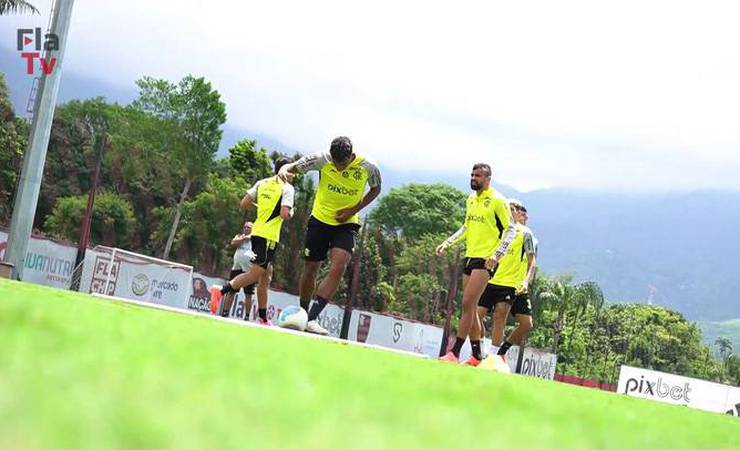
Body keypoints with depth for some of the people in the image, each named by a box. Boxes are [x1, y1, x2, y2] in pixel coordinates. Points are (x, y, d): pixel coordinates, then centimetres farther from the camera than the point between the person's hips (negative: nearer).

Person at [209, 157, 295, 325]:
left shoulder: (262, 183, 13)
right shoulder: (287, 188, -6)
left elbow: (244, 203, 9)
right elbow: (285, 214, -16)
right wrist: (291, 213, 6)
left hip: (257, 232, 8)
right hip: (269, 236, -8)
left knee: (266, 274, 13)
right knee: (255, 273, -10)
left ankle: (263, 319, 17)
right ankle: (222, 290, -29)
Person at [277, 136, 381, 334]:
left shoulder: (368, 167, -13)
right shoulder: (322, 159, -14)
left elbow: (375, 189, 6)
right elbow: (294, 167, -6)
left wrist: (354, 210, -8)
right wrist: (284, 169, -33)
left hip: (347, 224, -1)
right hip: (320, 220, 1)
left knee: (338, 269, -19)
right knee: (310, 269, 5)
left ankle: (312, 318, -21)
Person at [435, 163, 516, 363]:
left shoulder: (497, 201, -8)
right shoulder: (471, 200, 15)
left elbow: (511, 229, -9)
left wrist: (497, 254, -19)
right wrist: (447, 242, 15)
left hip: (485, 260, -8)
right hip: (469, 257, 8)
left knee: (468, 304, -14)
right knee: (471, 308, 8)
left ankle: (454, 353, -13)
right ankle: (477, 355, 14)